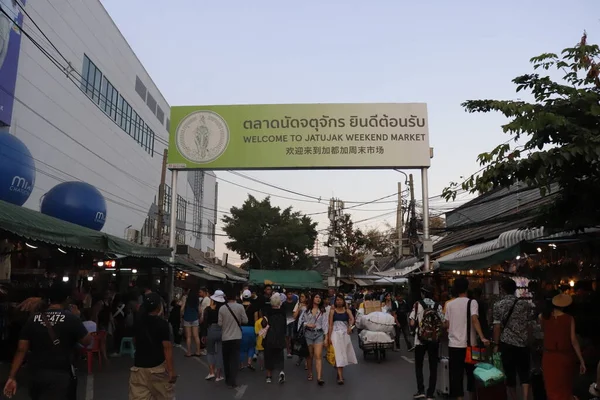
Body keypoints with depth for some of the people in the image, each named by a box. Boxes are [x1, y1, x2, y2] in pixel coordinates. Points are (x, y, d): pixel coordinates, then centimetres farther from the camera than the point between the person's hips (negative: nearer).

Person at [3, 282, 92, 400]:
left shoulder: (33, 319, 1)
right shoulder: (71, 318, -11)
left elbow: (21, 350, -1)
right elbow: (87, 341, -2)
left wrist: (12, 377, 3)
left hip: (35, 374, 6)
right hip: (60, 376, -5)